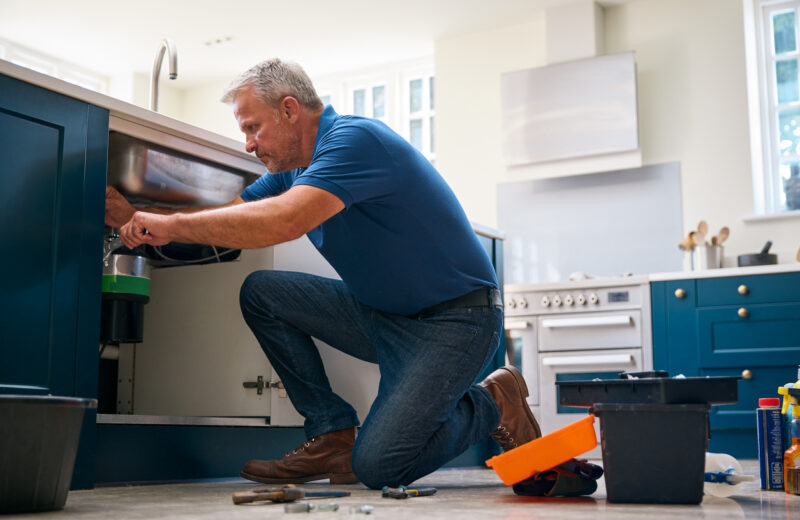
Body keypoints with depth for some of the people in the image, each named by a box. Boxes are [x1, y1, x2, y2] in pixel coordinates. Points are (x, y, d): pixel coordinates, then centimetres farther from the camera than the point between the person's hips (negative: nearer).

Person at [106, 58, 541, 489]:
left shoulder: (355, 139, -20)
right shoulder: (295, 168, 10)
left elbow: (283, 221, -34)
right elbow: (229, 216, 11)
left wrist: (174, 225, -27)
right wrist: (136, 218, -1)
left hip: (456, 320, -9)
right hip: (381, 314, 9)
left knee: (377, 466, -20)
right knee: (261, 292, 0)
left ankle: (492, 405, 7)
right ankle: (332, 435, 4)